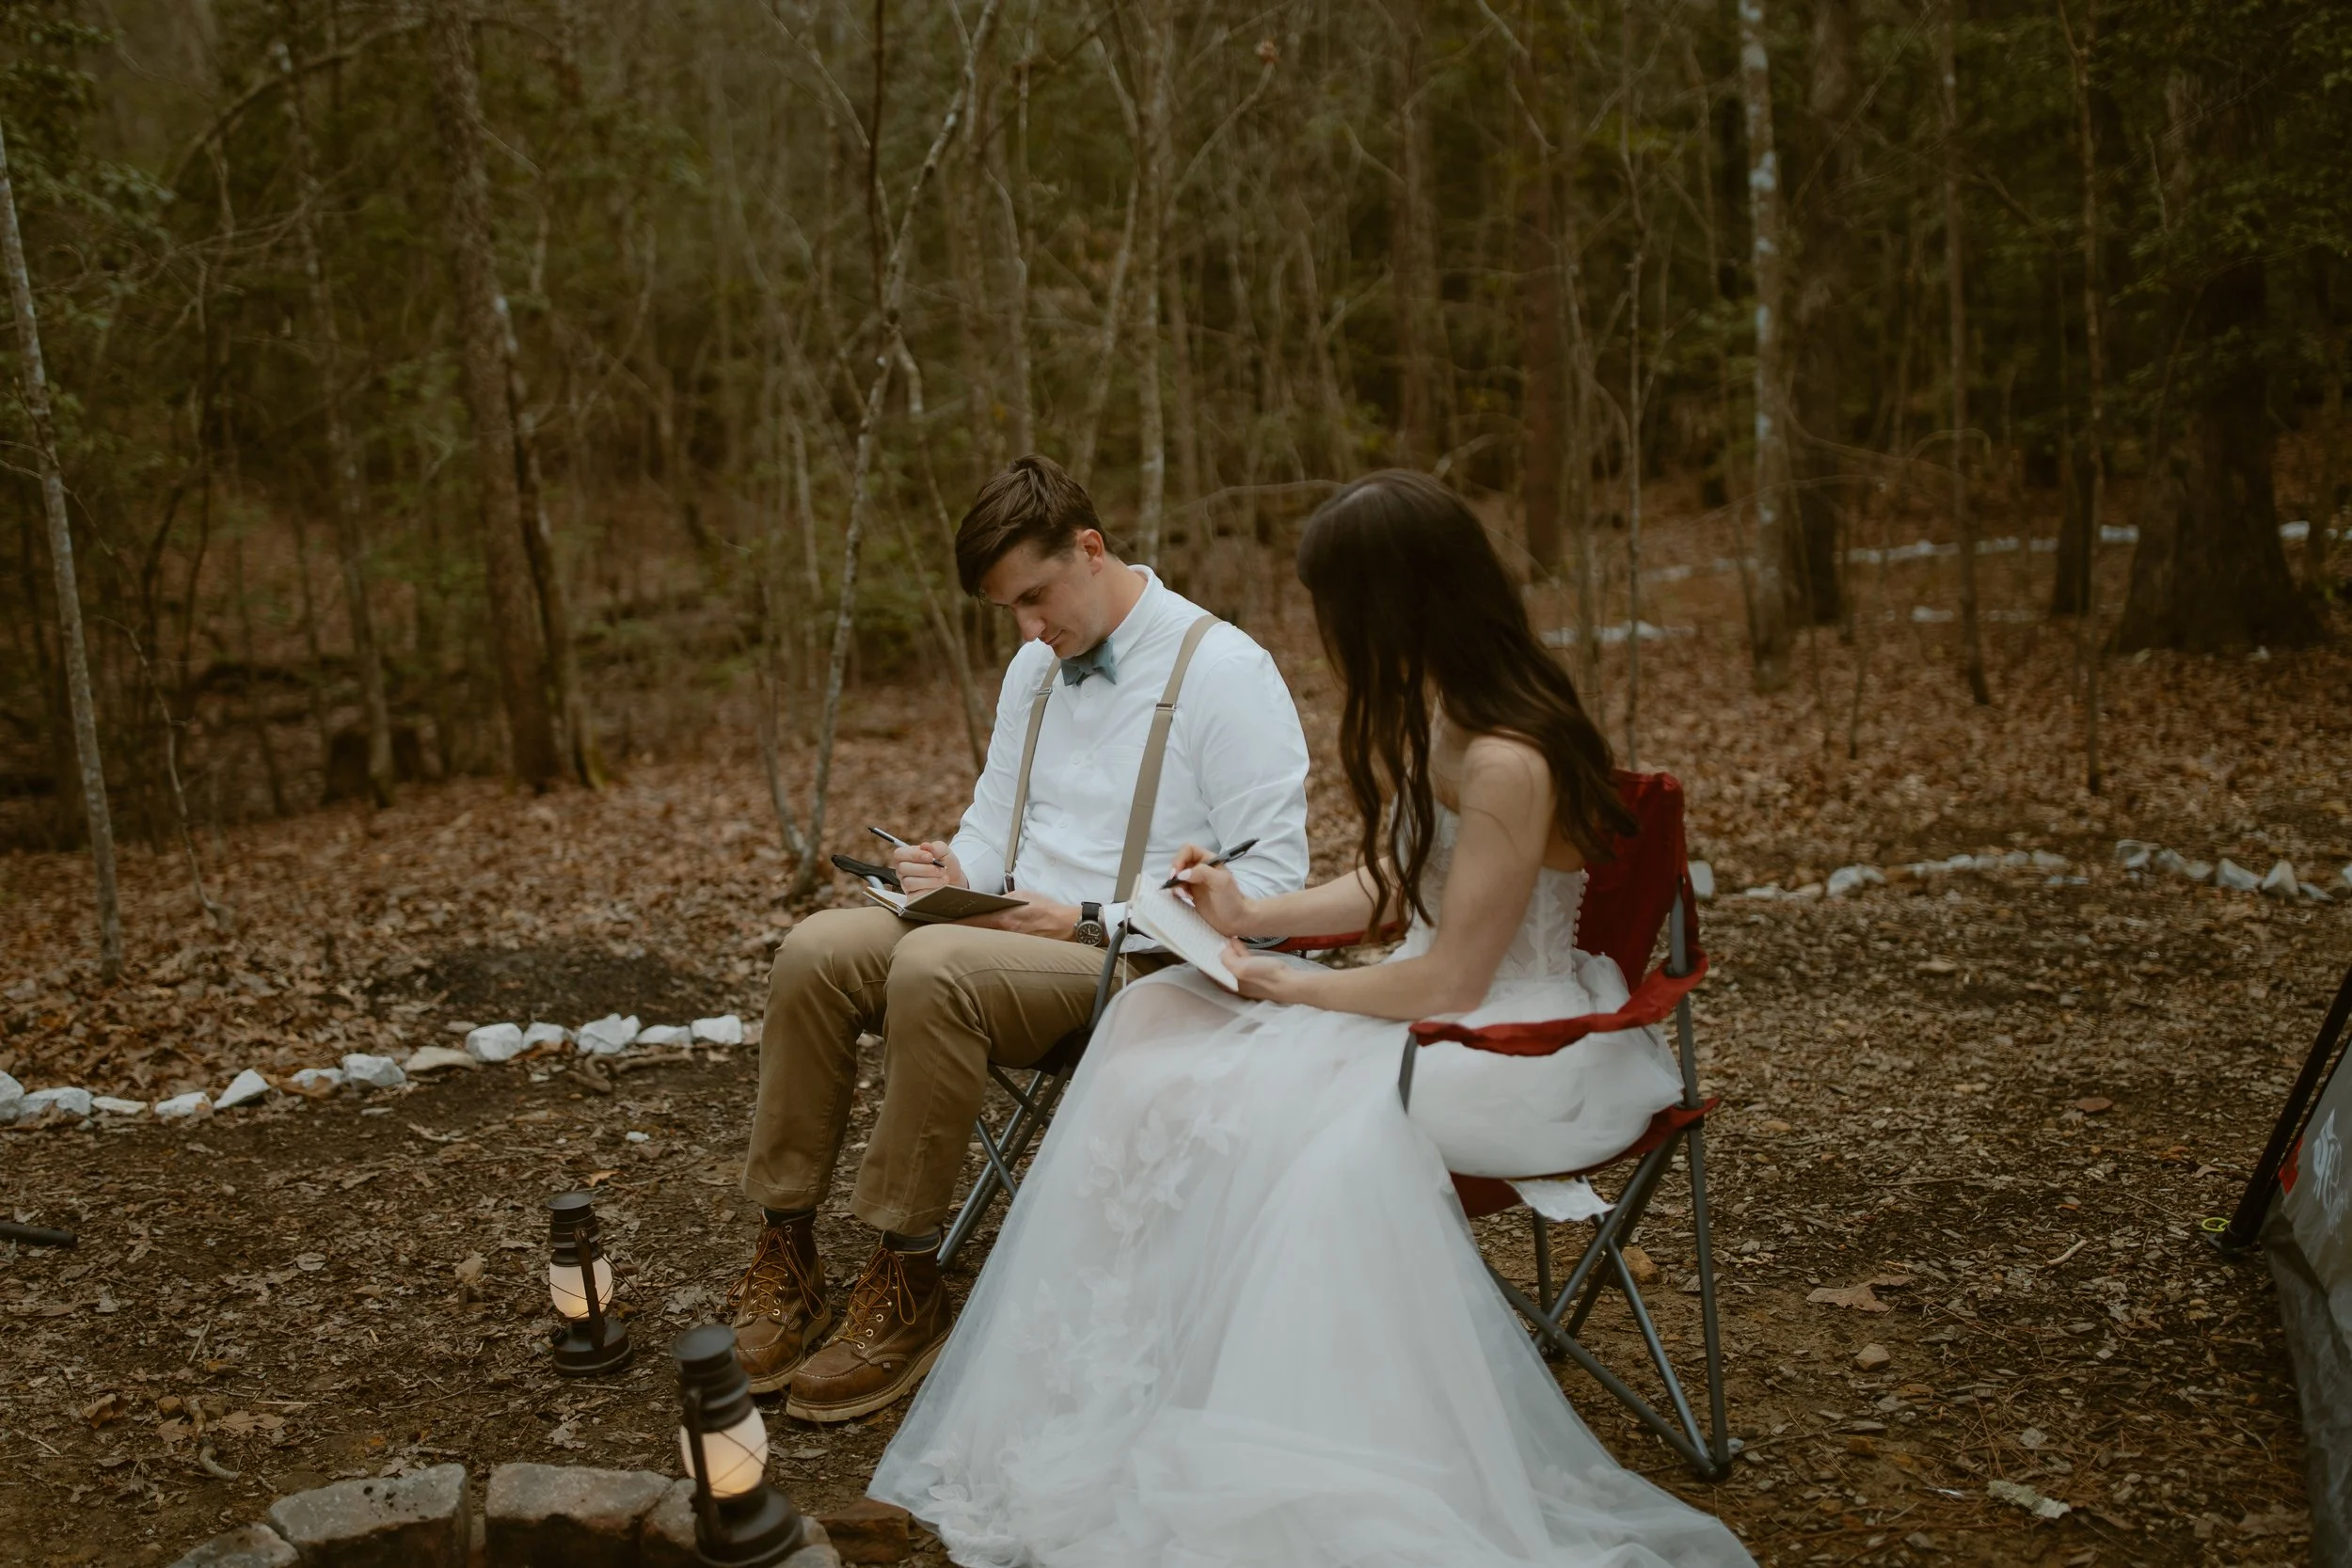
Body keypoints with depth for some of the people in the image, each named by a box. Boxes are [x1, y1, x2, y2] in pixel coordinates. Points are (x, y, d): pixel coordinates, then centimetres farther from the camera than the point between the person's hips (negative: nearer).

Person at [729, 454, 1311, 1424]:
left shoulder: (1224, 670, -10)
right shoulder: (1035, 669, 14)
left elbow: (1271, 879, -15)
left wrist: (1089, 924, -20)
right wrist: (955, 874, -2)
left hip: (1139, 966, -7)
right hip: (1013, 935, 7)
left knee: (933, 969, -33)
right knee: (817, 952, -16)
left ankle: (906, 1284, -21)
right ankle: (786, 1257, -8)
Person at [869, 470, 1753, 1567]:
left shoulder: (1506, 763, -24)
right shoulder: (1427, 718, 5)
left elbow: (1450, 982, -21)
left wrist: (1286, 985, -10)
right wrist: (1254, 916, 4)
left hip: (1518, 1040, -9)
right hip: (1450, 997, 9)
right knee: (1153, 1018, -5)